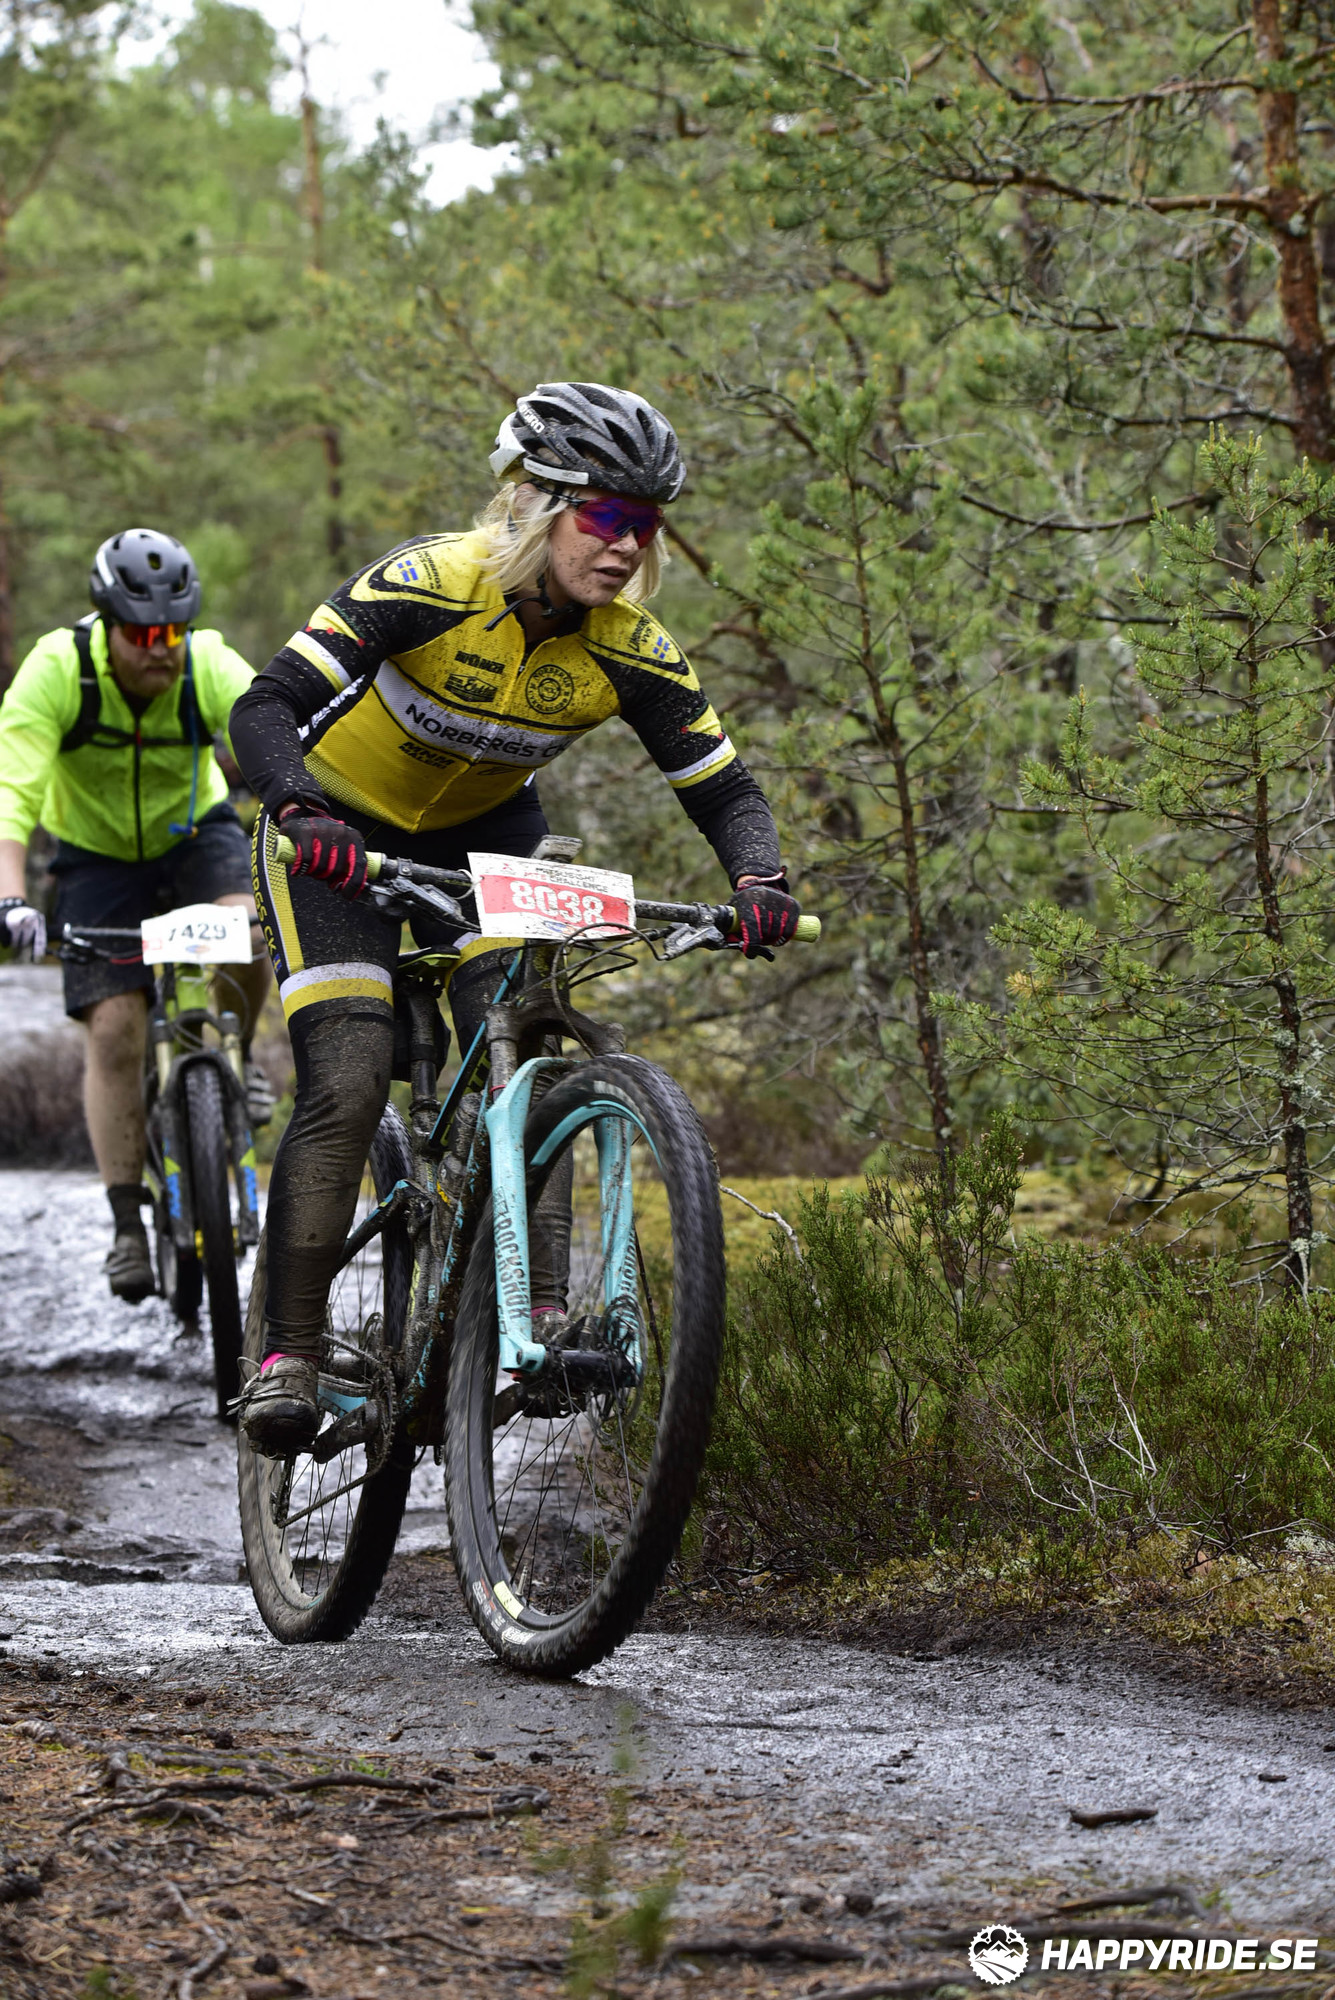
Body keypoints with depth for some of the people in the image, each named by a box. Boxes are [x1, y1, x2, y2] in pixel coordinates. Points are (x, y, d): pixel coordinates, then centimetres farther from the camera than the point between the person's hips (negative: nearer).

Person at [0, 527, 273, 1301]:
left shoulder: (211, 669, -26)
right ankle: (128, 1224, -1)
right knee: (115, 1032, -11)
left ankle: (234, 1056, 1)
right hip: (96, 853, 0)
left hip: (194, 830, 1)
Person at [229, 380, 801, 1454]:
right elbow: (266, 706, -34)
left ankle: (542, 1305, -15)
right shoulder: (432, 582, -31)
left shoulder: (629, 650, -19)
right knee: (349, 1082, -16)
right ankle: (289, 1348, -8)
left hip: (485, 836, 4)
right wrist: (303, 815, -52)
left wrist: (760, 879, -34)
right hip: (339, 831, -4)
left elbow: (725, 788, -13)